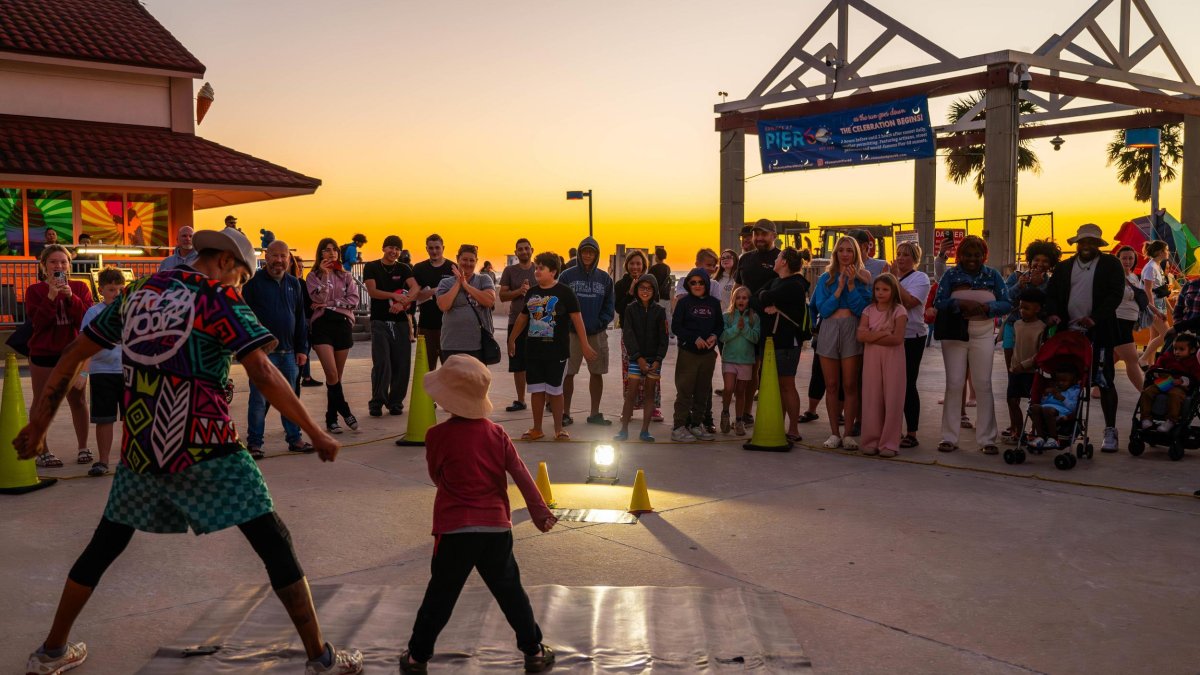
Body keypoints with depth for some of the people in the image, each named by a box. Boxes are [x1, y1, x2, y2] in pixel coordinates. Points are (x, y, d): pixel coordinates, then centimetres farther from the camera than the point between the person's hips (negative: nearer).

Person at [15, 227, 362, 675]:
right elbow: (263, 374, -14)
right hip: (204, 448, -6)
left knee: (106, 544, 25)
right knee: (275, 545, 1)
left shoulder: (137, 293, 12)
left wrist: (38, 425, 23)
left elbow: (72, 356, 16)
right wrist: (315, 433, -10)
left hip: (139, 448, 6)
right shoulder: (219, 297, -4)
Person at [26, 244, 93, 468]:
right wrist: (51, 296, -23)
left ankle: (83, 448, 17)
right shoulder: (35, 291, -2)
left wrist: (71, 297, -22)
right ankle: (42, 451, 11)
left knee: (78, 400, 7)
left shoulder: (80, 288, 2)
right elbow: (38, 321, -15)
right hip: (43, 355, -1)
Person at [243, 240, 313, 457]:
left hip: (288, 352, 5)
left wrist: (302, 348, 10)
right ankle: (254, 442, 9)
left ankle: (294, 438, 19)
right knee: (259, 399, 1)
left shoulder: (293, 283, 11)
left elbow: (300, 319, 14)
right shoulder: (253, 282, -5)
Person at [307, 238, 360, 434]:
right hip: (322, 325, -3)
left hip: (343, 324, 3)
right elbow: (318, 299, -10)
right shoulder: (313, 276, 6)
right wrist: (325, 275, -14)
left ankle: (332, 419, 13)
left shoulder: (345, 276, 13)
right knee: (332, 374, -15)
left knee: (337, 376, 4)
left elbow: (353, 300, 1)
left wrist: (330, 304, -8)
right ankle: (345, 412, -1)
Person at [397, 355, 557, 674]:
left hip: (455, 530, -2)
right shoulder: (496, 433, -1)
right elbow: (522, 476, 0)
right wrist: (540, 511, 5)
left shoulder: (437, 435, -9)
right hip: (496, 528, 2)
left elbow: (437, 477, 4)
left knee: (439, 597, 10)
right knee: (511, 593, 15)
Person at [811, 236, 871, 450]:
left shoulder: (863, 278, 4)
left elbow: (863, 309, -5)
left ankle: (848, 434, 4)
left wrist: (851, 285, -12)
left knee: (850, 386, -2)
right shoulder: (826, 278, 8)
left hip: (852, 331, -2)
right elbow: (822, 309, -1)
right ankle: (834, 433, 11)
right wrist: (840, 288, -9)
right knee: (831, 385, 4)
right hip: (829, 331, 2)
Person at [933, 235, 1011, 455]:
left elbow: (1007, 304, 0)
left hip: (983, 335, 1)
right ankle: (949, 437, 7)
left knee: (983, 385, 0)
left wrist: (985, 307, -18)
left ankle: (987, 439, 7)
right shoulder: (951, 275, 3)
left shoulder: (992, 276, 6)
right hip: (954, 334, 0)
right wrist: (960, 304, -23)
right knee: (954, 384, 0)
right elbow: (938, 303, -6)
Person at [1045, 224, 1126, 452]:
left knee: (1104, 382, -2)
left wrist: (1094, 318, -19)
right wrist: (1052, 314, -9)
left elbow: (1115, 294, -7)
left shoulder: (1111, 265, 3)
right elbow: (1051, 293, 11)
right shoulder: (1064, 267, 15)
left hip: (1099, 332, -4)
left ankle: (1110, 432, 4)